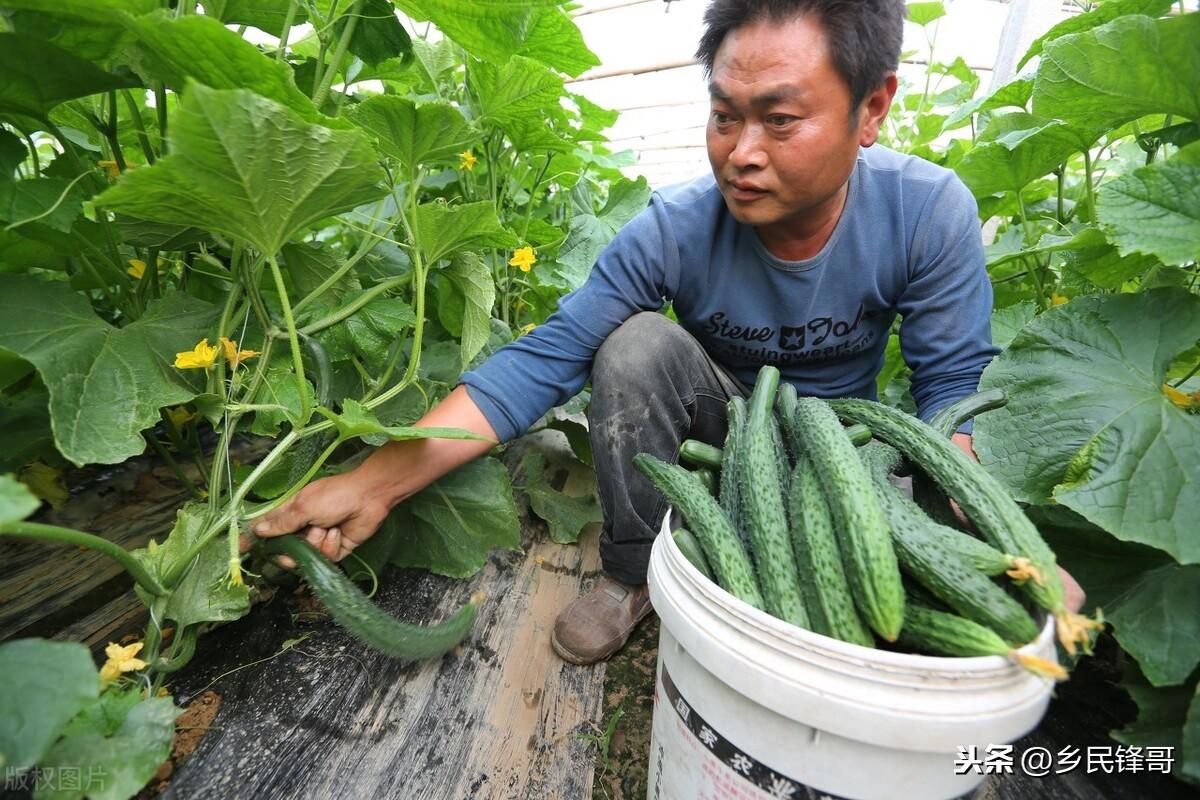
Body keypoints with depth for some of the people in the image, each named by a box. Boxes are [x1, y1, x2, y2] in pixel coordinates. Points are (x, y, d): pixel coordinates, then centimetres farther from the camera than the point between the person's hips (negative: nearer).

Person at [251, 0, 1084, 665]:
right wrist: (375, 484, -35)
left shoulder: (931, 213, -22)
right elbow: (545, 359, -28)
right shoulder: (674, 228, -24)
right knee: (638, 341, -30)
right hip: (722, 410, 1)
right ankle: (635, 572, -11)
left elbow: (953, 386, -14)